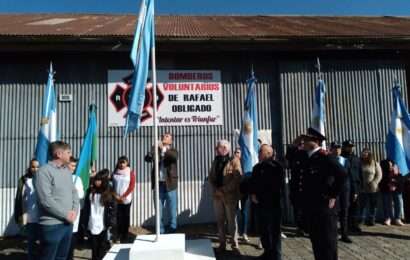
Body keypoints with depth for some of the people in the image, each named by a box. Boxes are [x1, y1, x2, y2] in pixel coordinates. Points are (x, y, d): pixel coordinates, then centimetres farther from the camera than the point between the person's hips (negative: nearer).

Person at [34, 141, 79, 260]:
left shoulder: (67, 171, 12)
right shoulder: (44, 171, -13)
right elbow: (46, 200, -20)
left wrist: (74, 211, -3)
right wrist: (66, 214, -14)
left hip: (68, 223, 8)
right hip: (52, 225, -7)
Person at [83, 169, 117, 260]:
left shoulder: (109, 192, -6)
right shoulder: (90, 190, 2)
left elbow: (113, 208, -5)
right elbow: (86, 206, 5)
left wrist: (111, 222, -11)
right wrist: (85, 220, 1)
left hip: (104, 224, -3)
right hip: (92, 223, 3)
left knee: (102, 246, 7)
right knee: (94, 245, 13)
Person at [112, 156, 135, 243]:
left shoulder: (131, 172, -2)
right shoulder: (115, 172, 6)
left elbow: (132, 186, -6)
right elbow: (113, 185, 8)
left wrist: (123, 196, -10)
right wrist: (115, 195, -5)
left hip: (126, 199, -2)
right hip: (117, 199, 2)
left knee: (125, 217, 4)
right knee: (118, 217, -2)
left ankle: (124, 238, 13)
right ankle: (118, 235, 9)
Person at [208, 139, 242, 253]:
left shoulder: (234, 161, -6)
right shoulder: (215, 161, 13)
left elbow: (237, 179, -14)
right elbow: (210, 177, 10)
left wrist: (223, 190, -16)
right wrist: (215, 190, -7)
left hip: (230, 196, -5)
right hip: (217, 196, 5)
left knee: (232, 221, 3)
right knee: (220, 220, 10)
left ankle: (235, 244, 16)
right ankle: (222, 243, 22)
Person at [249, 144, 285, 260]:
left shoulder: (277, 167, -6)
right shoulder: (257, 167, 13)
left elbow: (279, 186, -8)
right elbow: (252, 182, 18)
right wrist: (252, 194, 3)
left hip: (273, 204, -6)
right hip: (260, 204, 6)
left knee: (274, 231, 3)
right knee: (263, 230, 13)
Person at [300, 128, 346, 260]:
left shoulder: (324, 157, -16)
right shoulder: (309, 158, 11)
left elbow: (342, 174, -25)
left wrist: (333, 195, -20)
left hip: (323, 207, -9)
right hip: (311, 207, 9)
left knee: (328, 241, 4)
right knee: (316, 241, 18)